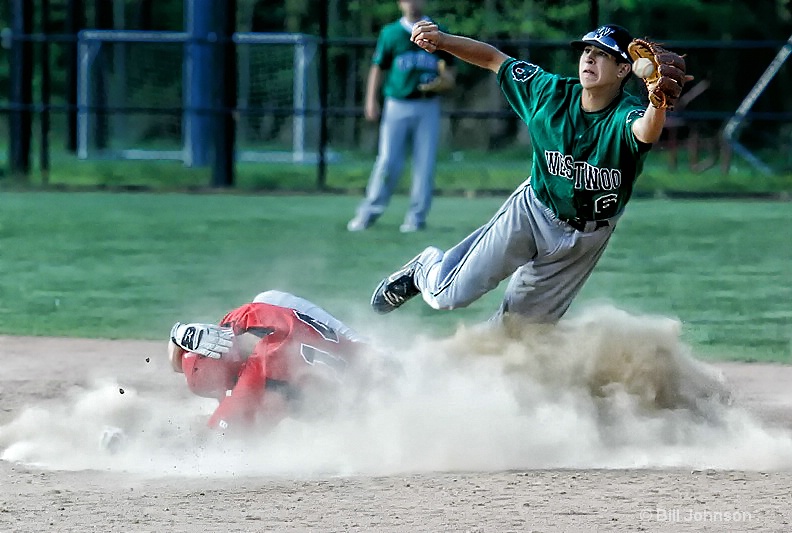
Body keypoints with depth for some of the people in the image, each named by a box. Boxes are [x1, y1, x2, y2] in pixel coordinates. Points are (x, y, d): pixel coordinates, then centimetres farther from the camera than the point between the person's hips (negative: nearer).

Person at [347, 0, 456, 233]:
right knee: (387, 162, -5)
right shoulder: (391, 33, 5)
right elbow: (378, 68, 6)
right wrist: (371, 101, -4)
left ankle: (417, 217, 6)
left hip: (428, 107, 1)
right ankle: (368, 212, 4)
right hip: (397, 106, -1)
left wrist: (446, 81, -12)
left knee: (424, 164, -1)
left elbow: (450, 72, 11)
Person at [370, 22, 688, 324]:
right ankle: (427, 269, 38)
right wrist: (442, 40, -20)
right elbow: (493, 59, -5)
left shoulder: (625, 116, -30)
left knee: (522, 322, 9)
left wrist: (658, 104, -78)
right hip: (531, 213, 2)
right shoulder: (551, 92, -17)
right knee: (449, 295, 3)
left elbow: (647, 132, -55)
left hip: (585, 238, -2)